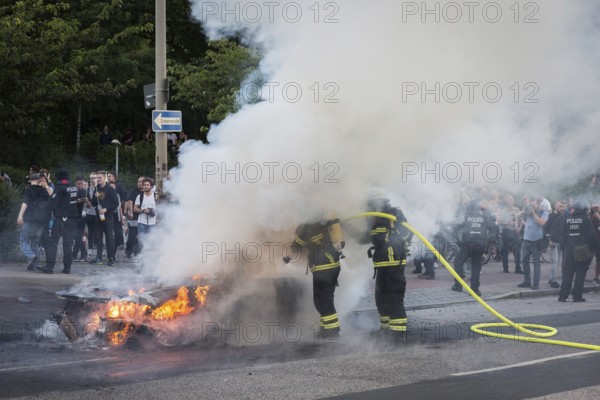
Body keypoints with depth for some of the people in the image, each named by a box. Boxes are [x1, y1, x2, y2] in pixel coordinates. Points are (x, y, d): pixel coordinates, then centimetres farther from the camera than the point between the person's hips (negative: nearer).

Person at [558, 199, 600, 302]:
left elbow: (562, 236, 7)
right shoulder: (586, 220, -8)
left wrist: (564, 247, 13)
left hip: (569, 250, 4)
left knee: (567, 274, 7)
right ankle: (577, 296, 1)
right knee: (580, 274, 2)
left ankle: (563, 296, 4)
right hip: (583, 250, -4)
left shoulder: (567, 220, 5)